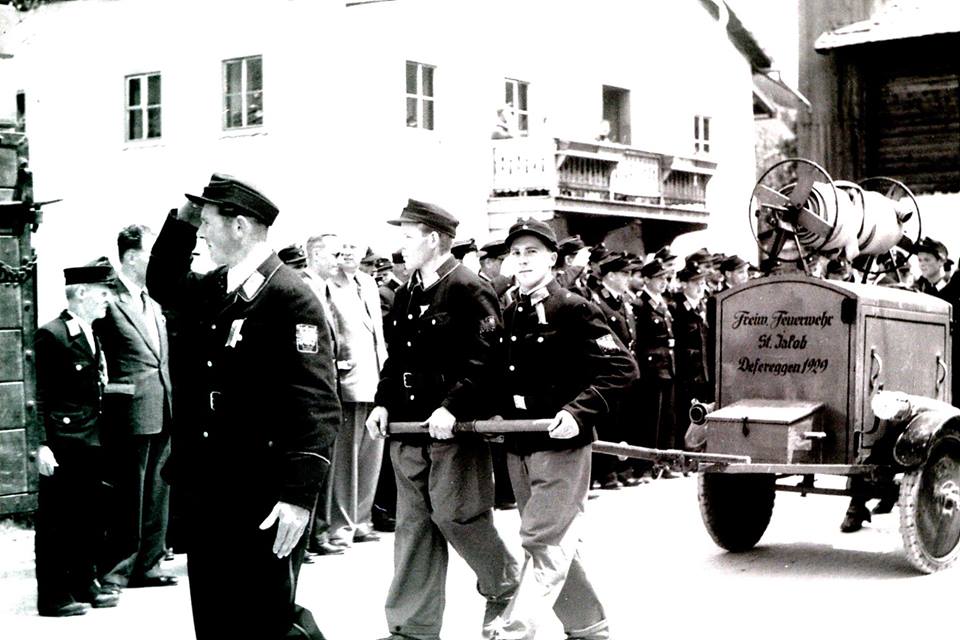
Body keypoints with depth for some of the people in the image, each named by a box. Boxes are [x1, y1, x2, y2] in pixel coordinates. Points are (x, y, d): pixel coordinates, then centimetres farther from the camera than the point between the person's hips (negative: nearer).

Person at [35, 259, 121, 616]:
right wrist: (43, 445, -18)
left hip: (92, 442, 8)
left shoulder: (92, 334, 12)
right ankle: (53, 595, 8)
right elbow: (40, 396, -15)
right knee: (56, 520, 0)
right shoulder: (51, 335, -13)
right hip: (63, 444, -8)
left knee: (90, 518, 14)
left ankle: (84, 584, 26)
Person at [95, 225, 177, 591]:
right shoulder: (109, 300, -12)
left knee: (157, 496, 13)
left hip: (162, 413, 8)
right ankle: (116, 571, 11)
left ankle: (148, 566, 22)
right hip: (131, 415, -8)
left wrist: (172, 402, 14)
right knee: (128, 498, 0)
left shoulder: (153, 303, 14)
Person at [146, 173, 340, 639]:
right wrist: (182, 218, 14)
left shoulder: (290, 297, -15)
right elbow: (163, 284, 31)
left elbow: (316, 405, -19)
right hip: (204, 489, 8)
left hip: (262, 498, -8)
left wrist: (298, 494, -25)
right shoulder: (212, 289, 9)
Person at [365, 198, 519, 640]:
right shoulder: (406, 296, 14)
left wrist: (452, 407, -25)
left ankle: (505, 586, 26)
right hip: (408, 428, 8)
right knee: (413, 525, 9)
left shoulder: (470, 291, -10)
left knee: (456, 517, -2)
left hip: (454, 430, -7)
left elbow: (483, 359, -17)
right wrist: (383, 403, 7)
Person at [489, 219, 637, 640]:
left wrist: (578, 412, -23)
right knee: (553, 546, 14)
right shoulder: (510, 316, 11)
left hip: (561, 446, -8)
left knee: (544, 544, -9)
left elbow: (622, 368, -15)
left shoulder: (573, 310, -9)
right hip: (517, 448, 8)